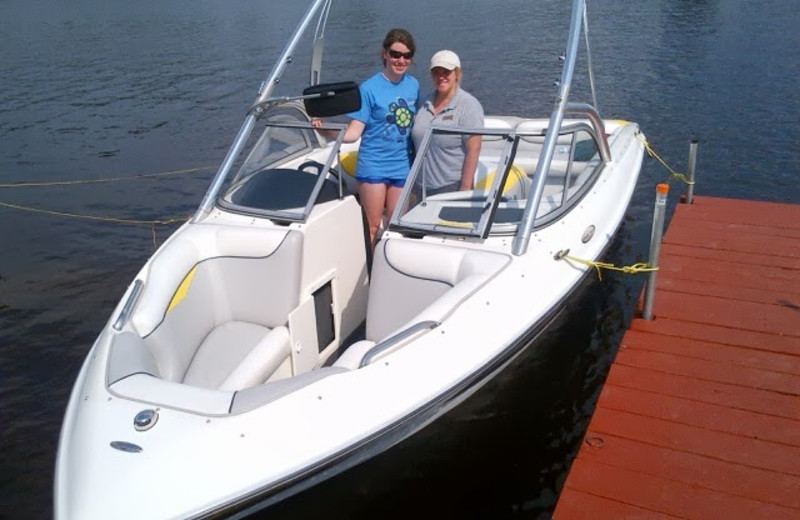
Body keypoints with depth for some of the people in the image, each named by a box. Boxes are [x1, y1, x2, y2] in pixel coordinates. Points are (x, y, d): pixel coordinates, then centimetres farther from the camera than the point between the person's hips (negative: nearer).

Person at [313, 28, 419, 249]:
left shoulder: (413, 85, 5)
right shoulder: (369, 88, -9)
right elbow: (353, 133, -13)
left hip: (402, 167, 4)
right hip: (373, 166, -4)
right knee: (373, 227, 2)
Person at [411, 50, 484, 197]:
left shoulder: (468, 105, -10)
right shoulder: (426, 102, 8)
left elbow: (474, 150, -13)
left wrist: (465, 188, -17)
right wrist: (414, 181, 12)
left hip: (452, 186, -5)